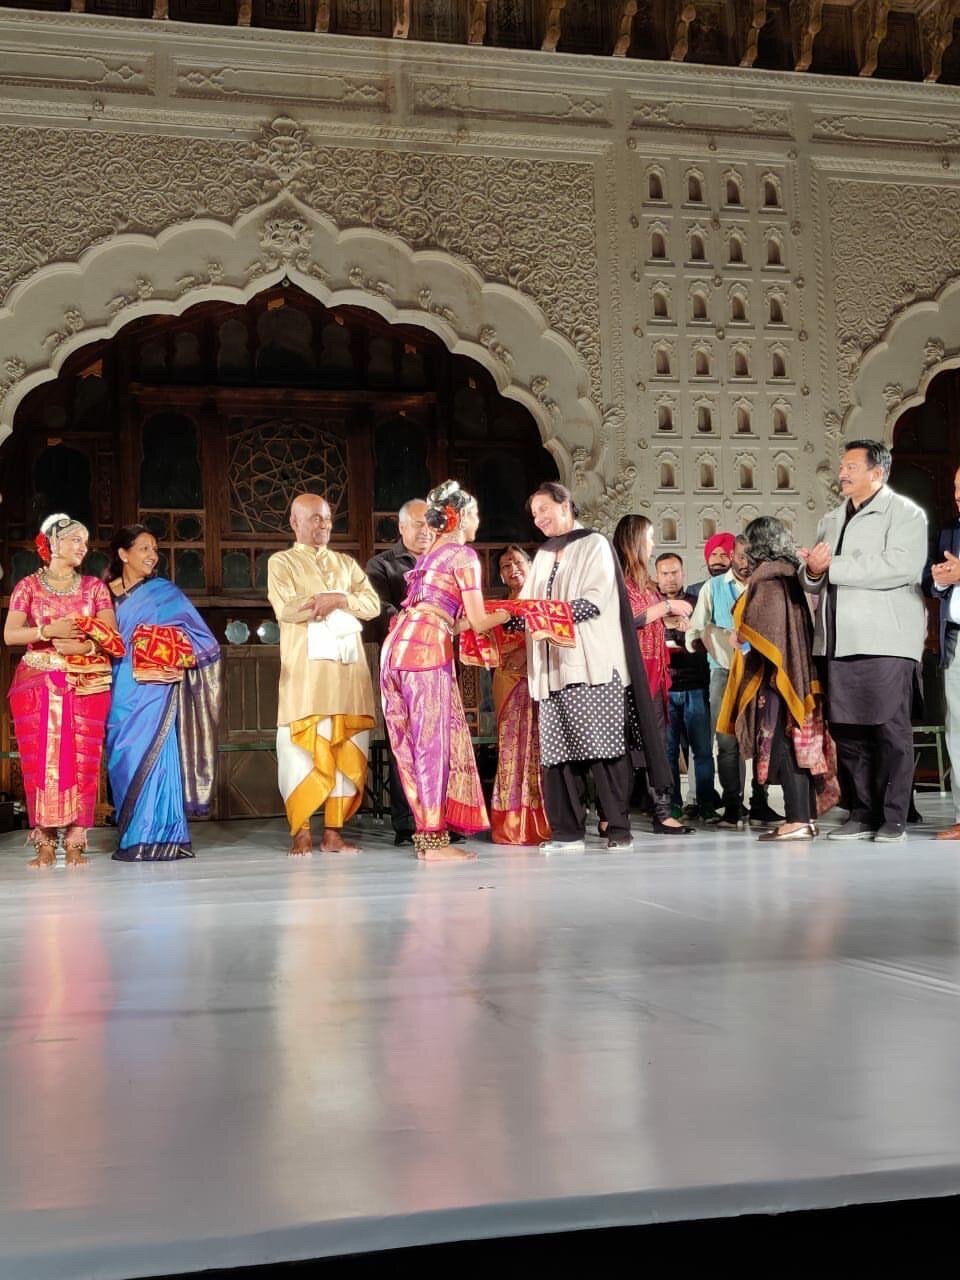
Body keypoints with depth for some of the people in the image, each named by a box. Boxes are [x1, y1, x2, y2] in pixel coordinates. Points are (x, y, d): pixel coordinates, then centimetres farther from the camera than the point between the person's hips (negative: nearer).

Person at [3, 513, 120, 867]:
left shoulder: (94, 587, 12)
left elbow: (111, 636, 5)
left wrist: (84, 646, -13)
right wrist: (48, 631, -17)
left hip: (87, 685, 1)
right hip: (38, 684, -1)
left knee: (81, 760, -5)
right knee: (41, 760, -6)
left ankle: (75, 842, -2)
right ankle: (44, 843, -3)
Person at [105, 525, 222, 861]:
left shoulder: (165, 593, 6)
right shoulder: (105, 593, 10)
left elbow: (202, 640, 5)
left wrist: (178, 662, -11)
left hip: (154, 691, -2)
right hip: (120, 693, 3)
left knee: (151, 756, -7)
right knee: (123, 760, 2)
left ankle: (157, 839, -4)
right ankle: (131, 838, 10)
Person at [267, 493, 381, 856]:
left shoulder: (347, 563, 21)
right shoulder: (282, 562, 8)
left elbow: (373, 604, 7)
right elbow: (286, 609, -10)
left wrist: (338, 599, -10)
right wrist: (332, 600, -5)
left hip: (347, 668, 4)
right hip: (305, 671, -4)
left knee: (347, 752, 0)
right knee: (303, 751, -6)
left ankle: (333, 832, 4)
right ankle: (301, 832, -1)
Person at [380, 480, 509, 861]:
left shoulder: (429, 555, 25)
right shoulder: (464, 554, 1)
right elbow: (478, 621, -2)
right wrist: (510, 613, 16)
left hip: (397, 647, 8)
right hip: (427, 650, -8)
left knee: (415, 743, 10)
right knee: (434, 743, -4)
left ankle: (427, 829, 14)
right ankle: (434, 839, -3)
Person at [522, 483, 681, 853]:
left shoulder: (594, 545, 4)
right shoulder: (543, 556, 22)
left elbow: (595, 600, -10)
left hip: (593, 664, -5)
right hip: (553, 666, 5)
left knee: (603, 745, -8)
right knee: (558, 748, -2)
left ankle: (618, 827, -5)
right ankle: (567, 831, 1)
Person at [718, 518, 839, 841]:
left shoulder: (768, 577, -11)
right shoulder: (792, 574, 15)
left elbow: (762, 626, -18)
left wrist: (741, 640, -2)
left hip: (774, 670, -9)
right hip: (798, 671, 9)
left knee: (783, 743, -10)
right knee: (799, 741, 10)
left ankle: (798, 820, -12)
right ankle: (806, 815, 13)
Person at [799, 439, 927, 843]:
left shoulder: (904, 514, 1)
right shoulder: (831, 520, 23)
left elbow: (900, 566, -16)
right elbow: (812, 581, 22)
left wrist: (833, 566, -13)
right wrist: (812, 571, -3)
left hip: (885, 641, -6)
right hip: (838, 643, 6)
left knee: (890, 730, -4)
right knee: (846, 731, 5)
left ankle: (893, 818, 1)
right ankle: (862, 814, 12)